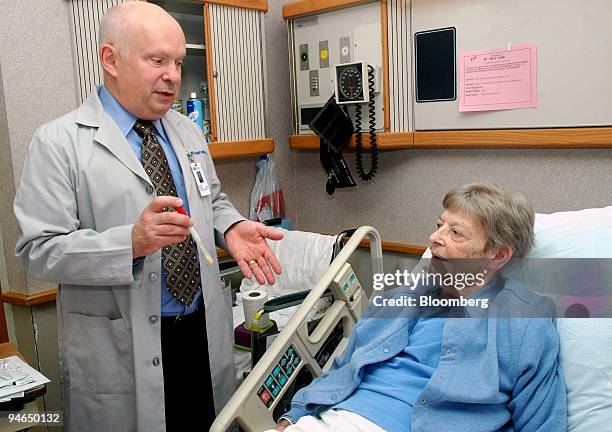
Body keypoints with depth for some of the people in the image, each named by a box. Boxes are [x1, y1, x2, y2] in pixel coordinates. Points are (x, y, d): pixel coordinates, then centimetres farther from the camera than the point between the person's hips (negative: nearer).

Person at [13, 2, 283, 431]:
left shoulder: (188, 131, 8)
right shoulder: (58, 142, -10)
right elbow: (39, 249, -14)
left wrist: (232, 227, -6)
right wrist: (133, 241, -29)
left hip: (206, 332, 5)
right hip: (120, 348, -5)